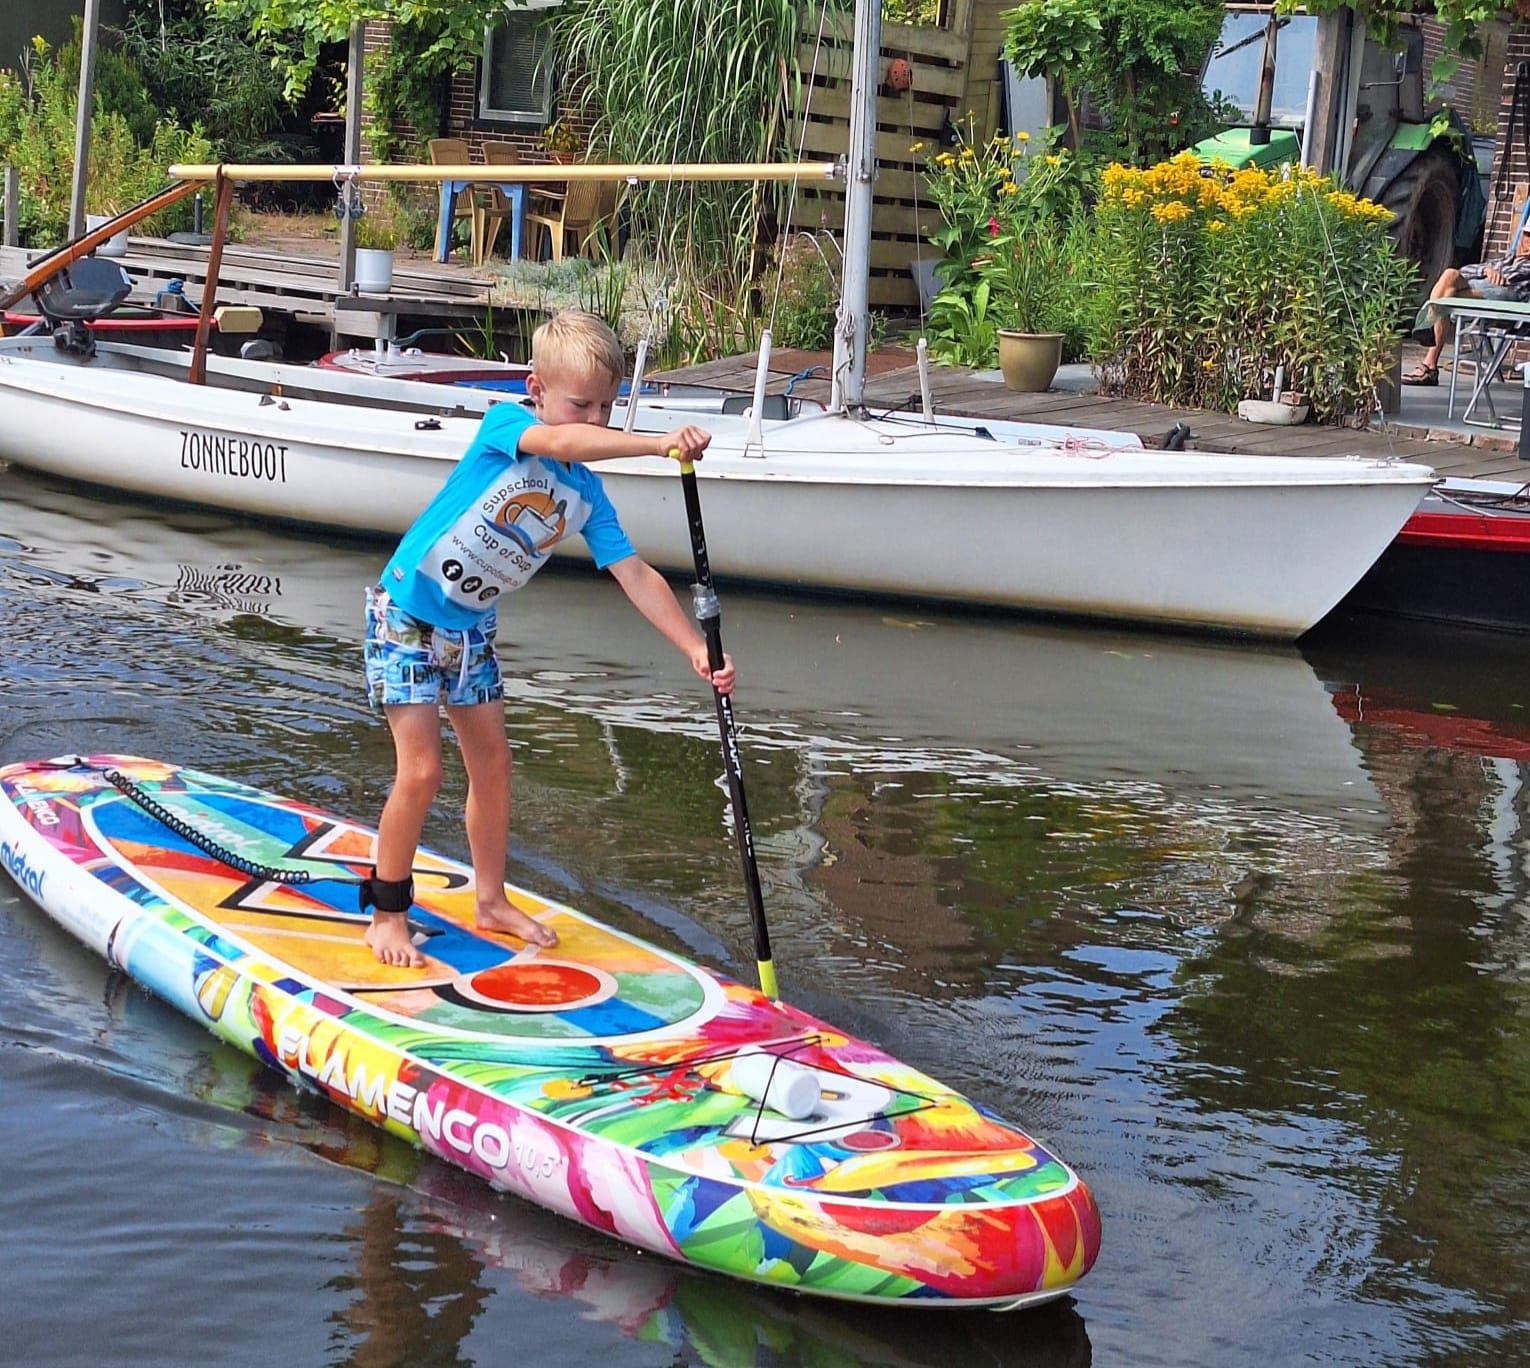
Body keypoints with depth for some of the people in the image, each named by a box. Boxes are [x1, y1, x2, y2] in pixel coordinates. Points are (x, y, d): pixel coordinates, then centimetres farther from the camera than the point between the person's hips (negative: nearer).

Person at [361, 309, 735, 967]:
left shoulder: (585, 493, -4)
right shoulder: (503, 424, -21)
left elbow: (635, 574, -9)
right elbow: (559, 442, -43)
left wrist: (695, 647, -21)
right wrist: (659, 442, -56)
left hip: (471, 626, 7)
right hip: (406, 614, -7)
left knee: (492, 761, 11)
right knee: (421, 771, -9)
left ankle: (491, 901, 29)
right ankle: (386, 916, 7)